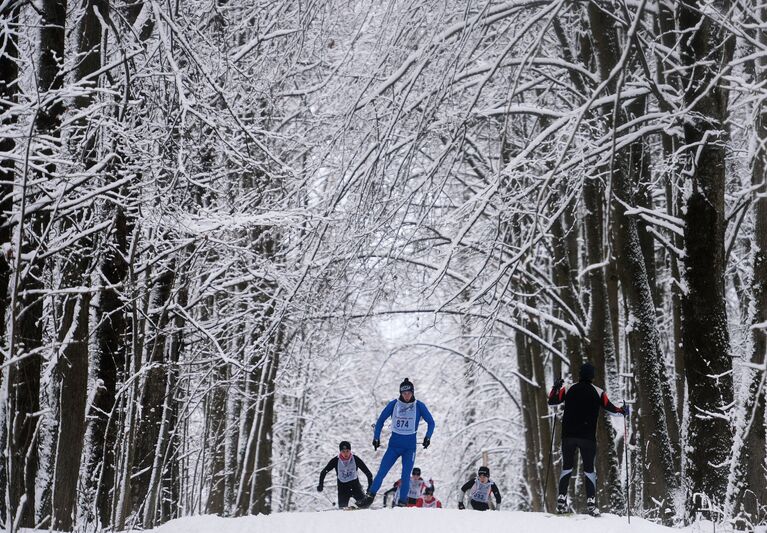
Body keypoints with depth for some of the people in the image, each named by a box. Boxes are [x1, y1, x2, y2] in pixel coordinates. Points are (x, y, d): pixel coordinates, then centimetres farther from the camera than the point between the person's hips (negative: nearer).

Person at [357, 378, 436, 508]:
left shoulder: (419, 406, -4)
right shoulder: (393, 404, -1)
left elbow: (431, 422, 4)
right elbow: (381, 420, 9)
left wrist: (428, 437, -11)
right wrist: (376, 437, 3)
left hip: (410, 446, -1)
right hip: (394, 444, 1)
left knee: (405, 475, -7)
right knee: (381, 471, -6)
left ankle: (402, 503, -1)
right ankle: (370, 497, -1)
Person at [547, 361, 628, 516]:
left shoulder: (569, 390, 2)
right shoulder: (598, 392, -2)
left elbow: (551, 401, 6)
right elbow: (610, 407, 0)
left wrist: (556, 387, 22)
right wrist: (622, 410, 19)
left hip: (568, 435, 2)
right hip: (587, 437, -2)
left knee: (567, 467, 13)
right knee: (589, 469, 6)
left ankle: (561, 500, 3)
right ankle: (591, 502, -5)